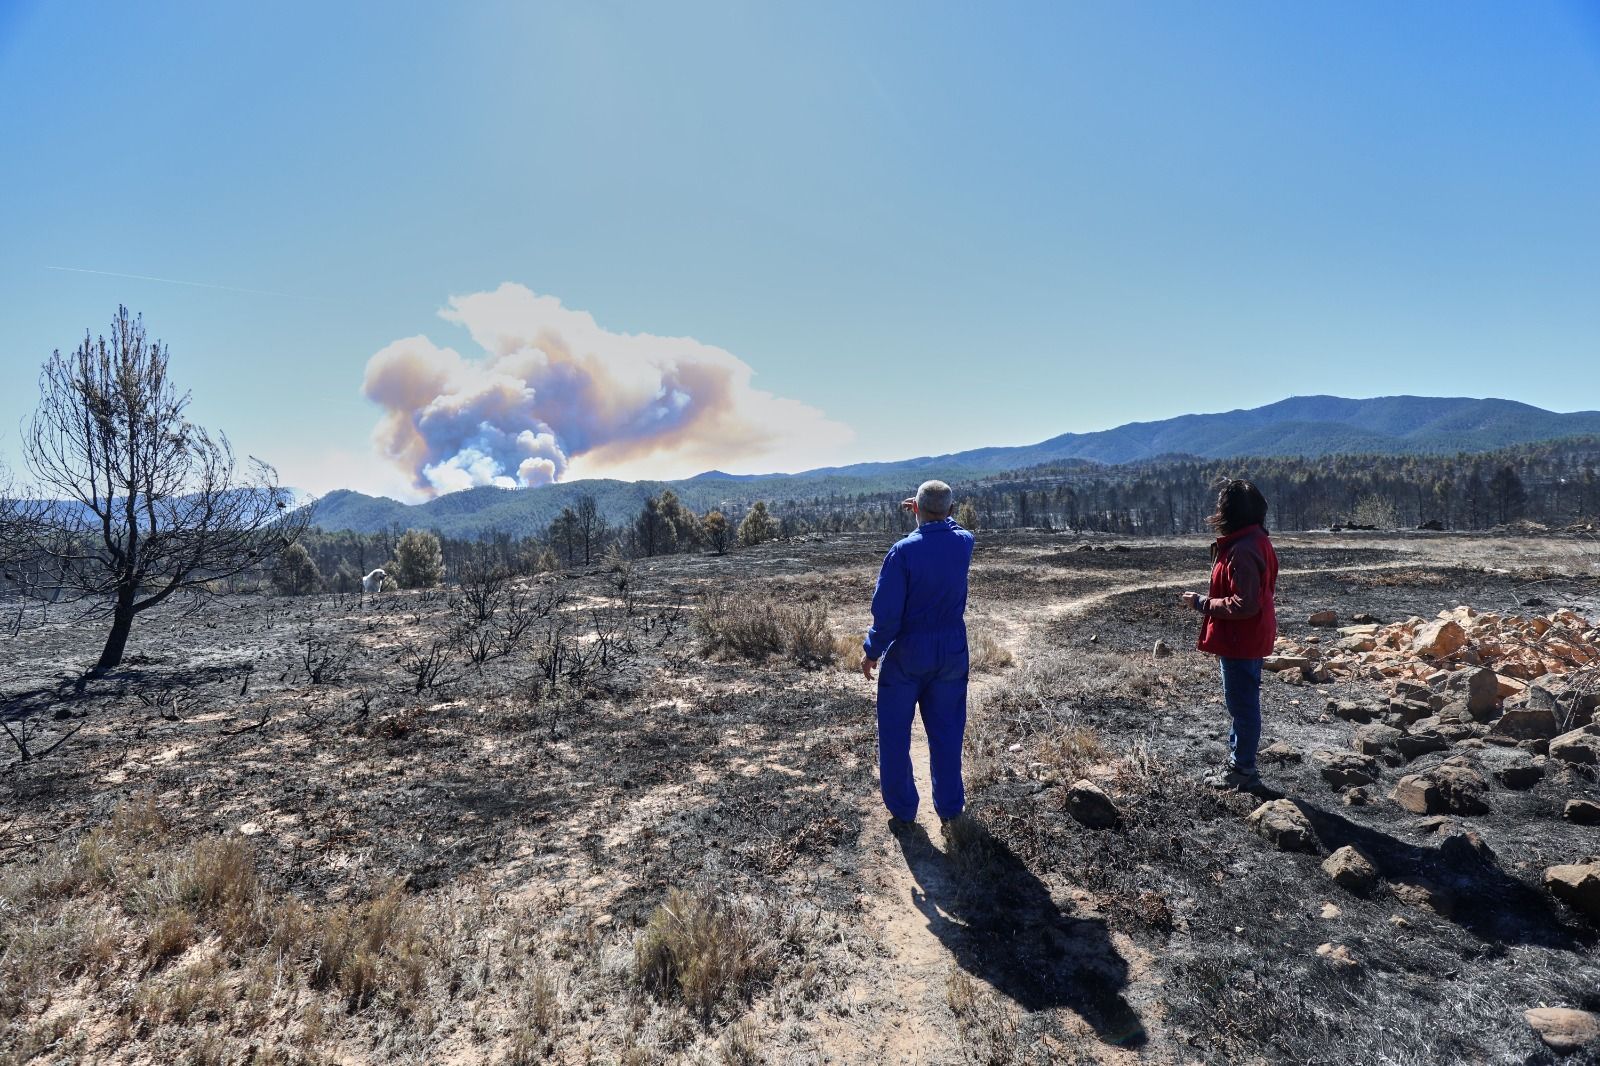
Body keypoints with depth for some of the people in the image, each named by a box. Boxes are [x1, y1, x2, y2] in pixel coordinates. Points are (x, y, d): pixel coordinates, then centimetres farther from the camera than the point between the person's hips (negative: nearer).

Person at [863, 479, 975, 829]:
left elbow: (886, 612, -18)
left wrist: (871, 651, -7)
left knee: (895, 733, 12)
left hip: (907, 654, -4)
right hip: (952, 652, 5)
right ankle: (949, 806, 27)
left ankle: (902, 810, 21)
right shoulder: (964, 542, -6)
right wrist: (937, 515, 29)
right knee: (946, 731, 17)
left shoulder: (903, 551, -21)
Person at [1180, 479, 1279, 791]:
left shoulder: (1241, 550, -25)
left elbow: (1244, 604, -27)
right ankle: (1239, 763, 33)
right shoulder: (1256, 540, 8)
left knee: (1242, 705, 2)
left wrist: (1202, 603, -18)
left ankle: (1243, 771, 16)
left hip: (1240, 642, -11)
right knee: (1243, 702, 20)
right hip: (1252, 639, 11)